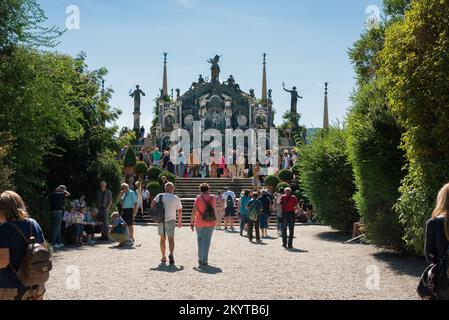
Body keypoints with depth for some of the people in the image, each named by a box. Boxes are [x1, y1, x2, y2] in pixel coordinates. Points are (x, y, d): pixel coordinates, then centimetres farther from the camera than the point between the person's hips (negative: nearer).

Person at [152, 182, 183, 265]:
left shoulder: (160, 196, 2)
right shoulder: (176, 198, 2)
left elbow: (153, 204, -10)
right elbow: (179, 211, 6)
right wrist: (180, 221, 17)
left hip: (161, 220, 2)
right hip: (171, 220, -1)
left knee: (163, 239, 14)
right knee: (171, 239, -1)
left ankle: (163, 257, 18)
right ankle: (171, 254, -24)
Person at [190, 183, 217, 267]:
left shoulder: (198, 198, -7)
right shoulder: (213, 198, 1)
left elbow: (194, 211, -11)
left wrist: (191, 222, -6)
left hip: (199, 222, -1)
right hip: (210, 223, 1)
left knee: (200, 238, 18)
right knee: (206, 241, 5)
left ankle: (200, 258, 17)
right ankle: (204, 261, 2)